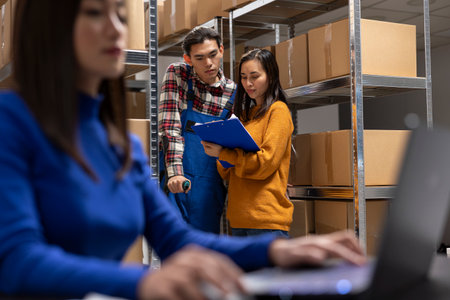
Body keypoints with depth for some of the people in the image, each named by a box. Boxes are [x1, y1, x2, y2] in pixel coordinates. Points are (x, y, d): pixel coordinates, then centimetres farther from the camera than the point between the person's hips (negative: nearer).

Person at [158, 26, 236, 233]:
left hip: (209, 187, 2)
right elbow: (170, 127, -10)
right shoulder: (177, 75, 0)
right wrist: (174, 172, -22)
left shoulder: (233, 93, 4)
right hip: (175, 182, -2)